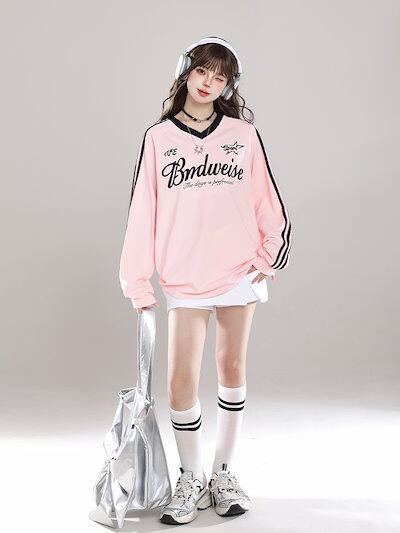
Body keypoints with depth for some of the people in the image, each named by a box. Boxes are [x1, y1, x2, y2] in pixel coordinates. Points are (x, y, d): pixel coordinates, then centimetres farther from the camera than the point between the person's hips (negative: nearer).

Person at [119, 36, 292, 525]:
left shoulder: (244, 134, 5)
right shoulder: (158, 137, 4)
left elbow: (267, 200, 8)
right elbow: (142, 210, 2)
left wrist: (271, 252, -3)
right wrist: (138, 282, -1)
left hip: (240, 272, 1)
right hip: (185, 278, -1)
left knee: (232, 369, 10)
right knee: (181, 382, -3)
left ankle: (223, 474, 25)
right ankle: (190, 480, 17)